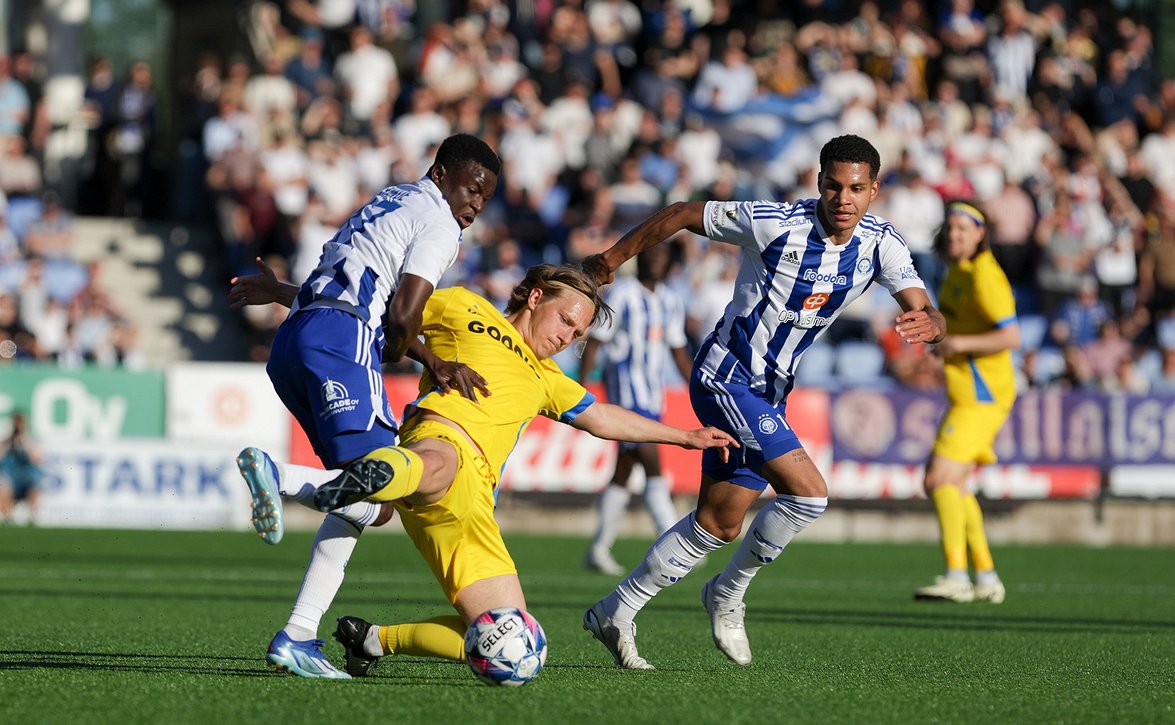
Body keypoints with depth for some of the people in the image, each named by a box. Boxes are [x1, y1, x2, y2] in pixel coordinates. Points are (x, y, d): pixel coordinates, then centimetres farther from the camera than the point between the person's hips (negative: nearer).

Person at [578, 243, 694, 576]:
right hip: (627, 388, -7)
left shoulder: (671, 302, 14)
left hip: (654, 393, 7)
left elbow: (678, 350, 22)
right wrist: (580, 388, -12)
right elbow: (594, 342, -7)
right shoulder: (621, 295, -7)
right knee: (652, 464, -15)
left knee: (624, 471, 10)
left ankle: (599, 549, 16)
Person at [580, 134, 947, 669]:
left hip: (769, 393, 7)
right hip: (725, 377, -7)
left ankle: (615, 614, 25)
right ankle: (729, 594, 2)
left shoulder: (881, 244, -6)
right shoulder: (775, 222, -20)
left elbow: (927, 312, -14)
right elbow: (681, 214, -9)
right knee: (809, 493, -19)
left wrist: (928, 324, -39)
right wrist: (612, 258, 0)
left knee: (719, 525, 12)